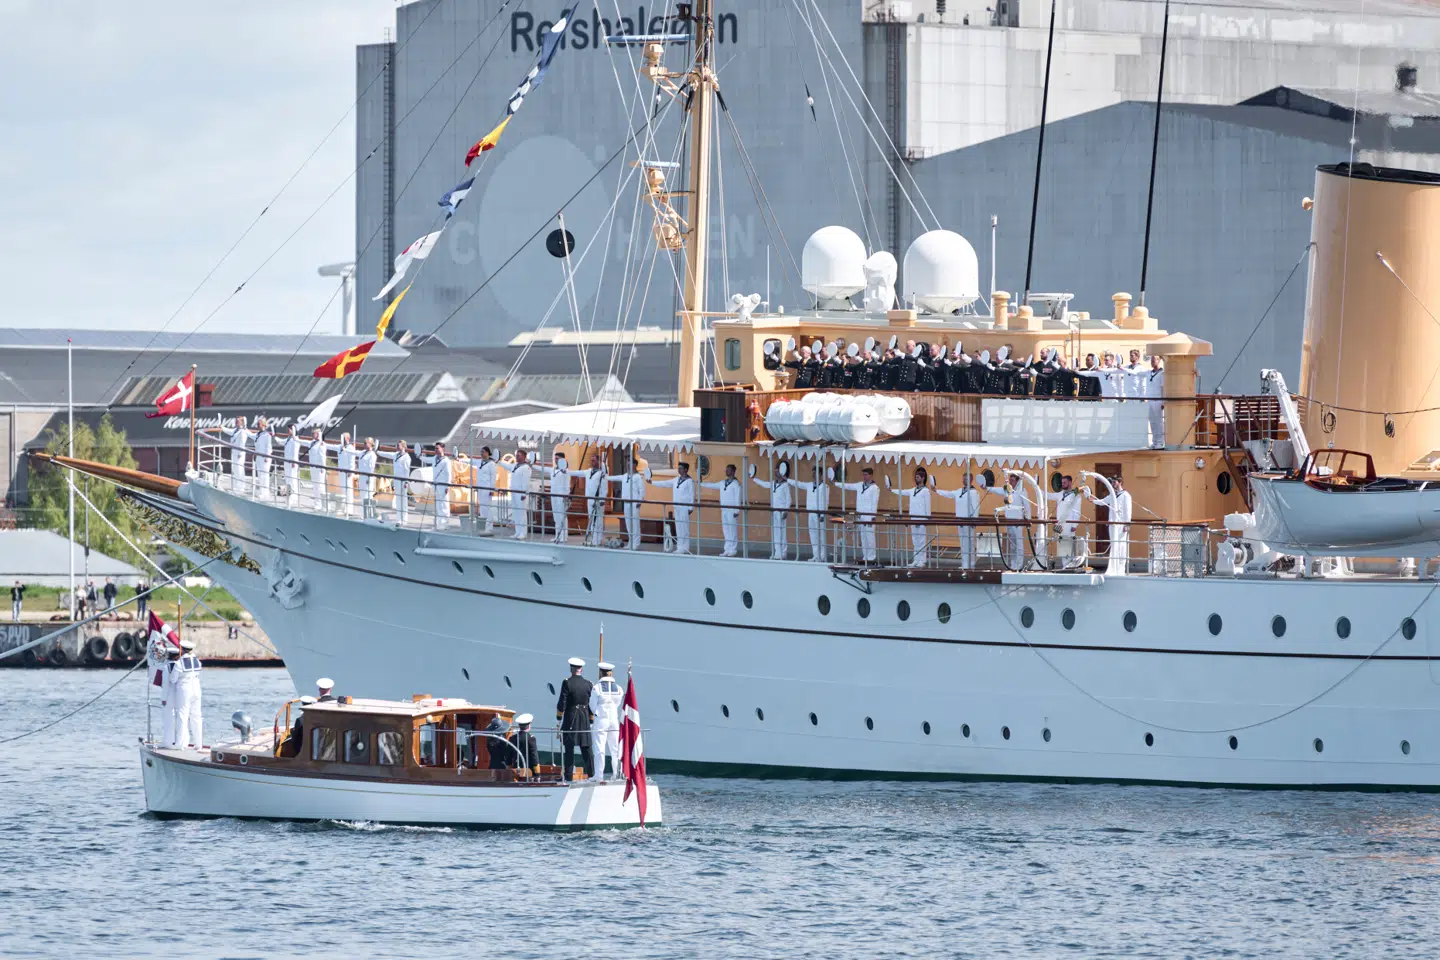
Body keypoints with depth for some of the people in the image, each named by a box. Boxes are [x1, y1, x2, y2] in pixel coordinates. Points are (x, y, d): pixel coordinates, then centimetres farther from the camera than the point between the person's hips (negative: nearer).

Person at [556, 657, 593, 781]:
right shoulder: (588, 684, 2)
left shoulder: (567, 683, -9)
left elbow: (562, 703, -9)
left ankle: (569, 776, -2)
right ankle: (591, 774, 8)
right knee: (586, 749, 9)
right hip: (585, 719, 3)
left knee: (569, 749, 0)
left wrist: (559, 719, 0)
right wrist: (591, 722, 15)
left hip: (570, 719, -3)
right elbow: (591, 704, 6)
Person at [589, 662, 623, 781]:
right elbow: (617, 705, 8)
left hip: (601, 721, -4)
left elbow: (593, 706, -3)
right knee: (615, 750, 9)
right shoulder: (618, 689, 2)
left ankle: (599, 776, -2)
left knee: (600, 750, -1)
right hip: (614, 721, 4)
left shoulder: (597, 688, -10)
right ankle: (618, 775, 10)